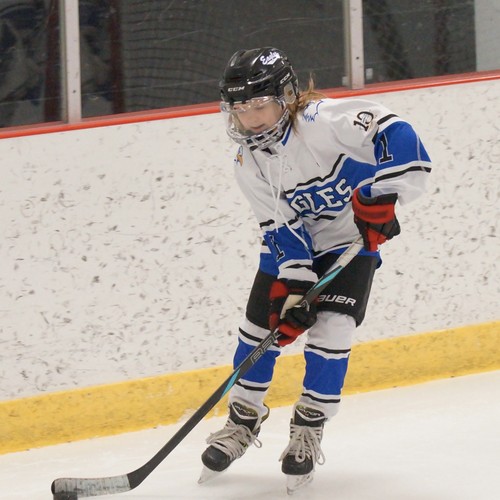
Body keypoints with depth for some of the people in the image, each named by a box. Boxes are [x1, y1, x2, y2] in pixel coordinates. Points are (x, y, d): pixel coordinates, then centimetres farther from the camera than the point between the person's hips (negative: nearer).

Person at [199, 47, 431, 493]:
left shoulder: (323, 122, -31)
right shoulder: (248, 161, -13)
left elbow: (396, 136, -40)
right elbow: (279, 226, -12)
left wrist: (381, 197, -42)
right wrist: (293, 284, -22)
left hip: (354, 237, -5)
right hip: (293, 241, 5)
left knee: (331, 330, -16)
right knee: (260, 327, 3)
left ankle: (309, 428, 2)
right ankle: (243, 420, 24)